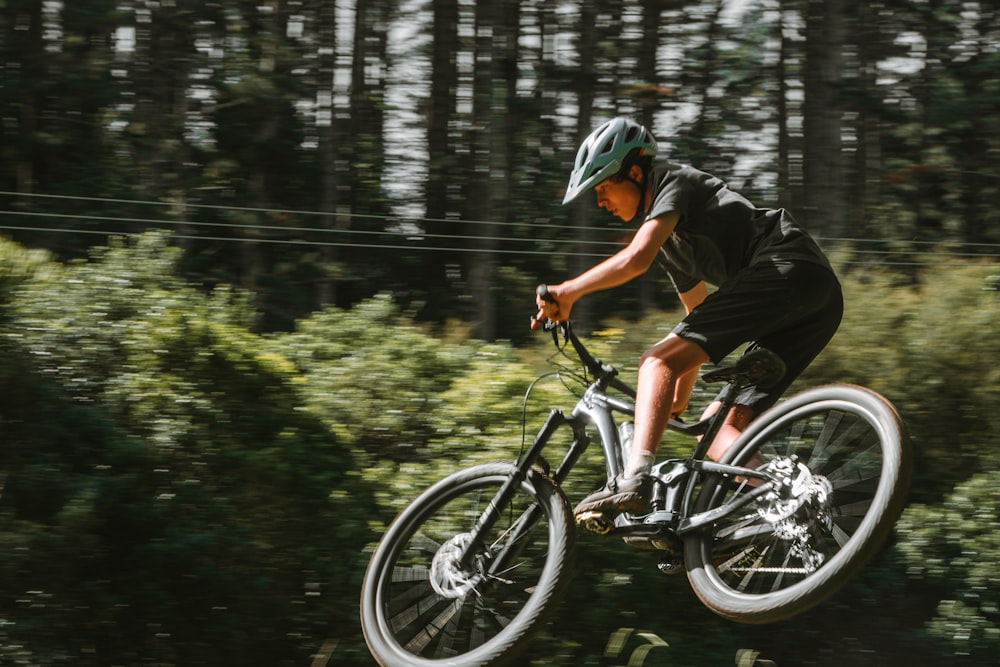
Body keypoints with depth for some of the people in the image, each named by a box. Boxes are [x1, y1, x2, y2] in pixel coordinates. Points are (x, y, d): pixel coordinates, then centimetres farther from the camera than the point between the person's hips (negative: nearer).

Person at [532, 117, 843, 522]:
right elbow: (701, 321, 38)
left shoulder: (674, 182, 3)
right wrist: (679, 399, 39)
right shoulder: (672, 241, 30)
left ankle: (633, 481, -31)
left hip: (788, 271, -10)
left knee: (658, 360, -15)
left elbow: (636, 259, -16)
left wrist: (567, 292, -9)